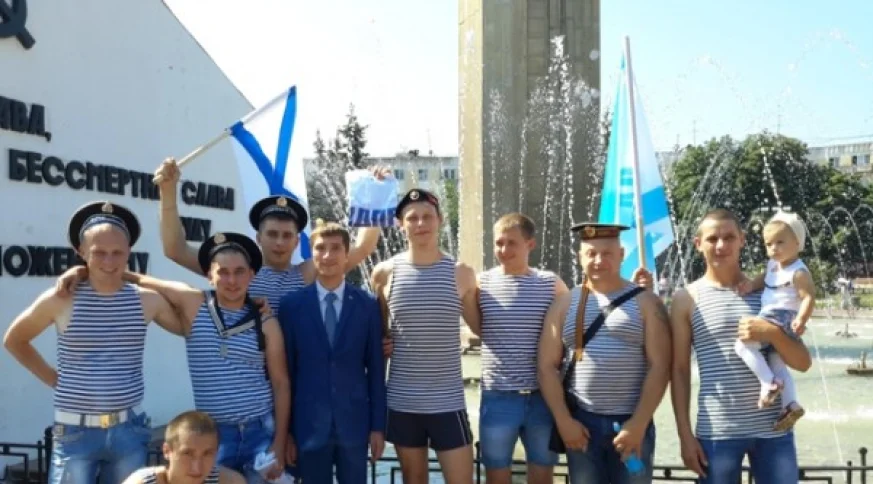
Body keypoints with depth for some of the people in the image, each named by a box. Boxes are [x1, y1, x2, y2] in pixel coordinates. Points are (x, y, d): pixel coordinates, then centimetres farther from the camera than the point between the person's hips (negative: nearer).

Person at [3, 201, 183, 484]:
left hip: (129, 430, 2)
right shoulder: (60, 300, -6)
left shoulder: (147, 301, -1)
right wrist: (53, 378, 3)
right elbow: (14, 340, 9)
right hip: (75, 432, -2)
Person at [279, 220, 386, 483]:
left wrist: (378, 425, 1)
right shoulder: (292, 304, 0)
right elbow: (285, 370, 1)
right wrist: (285, 429, 0)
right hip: (308, 424, 0)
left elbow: (376, 369, 3)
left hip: (354, 422, 1)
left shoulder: (367, 304, 1)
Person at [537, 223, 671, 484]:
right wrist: (563, 420, -6)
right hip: (581, 423, 2)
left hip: (632, 423, -1)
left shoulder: (645, 301, 2)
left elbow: (659, 366, -4)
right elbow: (548, 366, 3)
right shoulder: (564, 304, 7)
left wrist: (639, 423, -12)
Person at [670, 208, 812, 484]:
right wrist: (685, 434, -4)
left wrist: (772, 333, -15)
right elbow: (679, 370, 1)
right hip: (716, 431, -2)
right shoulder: (687, 299, 1)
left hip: (773, 428, 2)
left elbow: (803, 363, 5)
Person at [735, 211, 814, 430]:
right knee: (777, 365, 12)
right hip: (769, 320, 10)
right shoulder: (773, 264, 14)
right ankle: (791, 405, 14)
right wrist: (751, 284, 9)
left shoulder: (798, 272, -13)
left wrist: (801, 320, -28)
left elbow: (809, 297, -18)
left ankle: (770, 383, -16)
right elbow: (765, 278, 29)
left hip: (781, 321, -10)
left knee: (743, 344, -21)